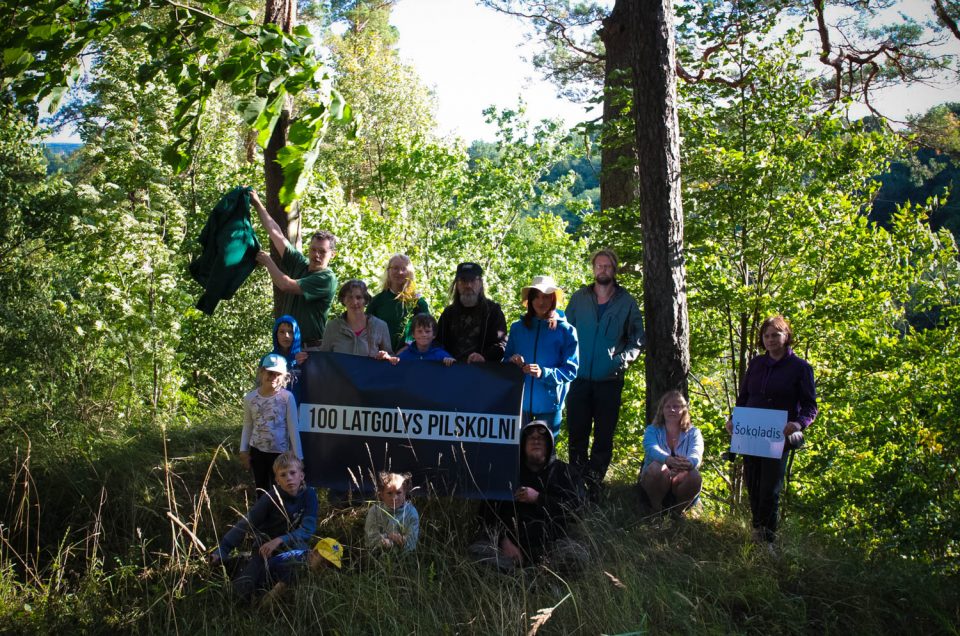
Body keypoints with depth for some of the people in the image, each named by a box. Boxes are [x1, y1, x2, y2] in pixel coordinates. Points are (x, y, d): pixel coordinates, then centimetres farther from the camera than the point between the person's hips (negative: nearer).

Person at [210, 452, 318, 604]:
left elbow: (307, 529, -16)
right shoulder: (271, 497, -13)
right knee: (242, 588, -24)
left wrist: (279, 540, -30)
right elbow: (246, 524, -15)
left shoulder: (309, 495, -11)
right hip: (266, 548, 0)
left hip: (292, 545, 0)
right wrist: (222, 550, -24)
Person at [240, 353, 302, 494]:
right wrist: (243, 450, 6)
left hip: (280, 452, -3)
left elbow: (293, 429, -7)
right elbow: (247, 426, 9)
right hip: (257, 451, 3)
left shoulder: (287, 397, -10)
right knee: (261, 491, 14)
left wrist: (297, 457, -7)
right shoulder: (250, 397, -2)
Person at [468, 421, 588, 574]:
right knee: (476, 551, -27)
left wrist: (538, 498, -9)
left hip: (549, 540, 0)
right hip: (511, 537, 0)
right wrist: (503, 540, -11)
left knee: (578, 555, -33)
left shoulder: (563, 471, 14)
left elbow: (575, 506, -2)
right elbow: (490, 511, 6)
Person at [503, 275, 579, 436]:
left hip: (549, 404, -2)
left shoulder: (566, 330, -2)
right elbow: (506, 360, 14)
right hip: (519, 403, 2)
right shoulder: (517, 328, 7)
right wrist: (513, 363, -10)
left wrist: (544, 373, -21)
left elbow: (571, 370, -6)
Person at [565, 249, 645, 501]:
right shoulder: (579, 298, 7)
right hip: (579, 377, 1)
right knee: (576, 434, 4)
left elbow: (637, 340, 7)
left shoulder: (626, 302, 4)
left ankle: (594, 485, 13)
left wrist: (622, 359, -8)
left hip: (609, 380, -1)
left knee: (604, 437, 4)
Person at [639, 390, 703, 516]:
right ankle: (656, 509, -13)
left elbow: (696, 456, -20)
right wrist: (669, 460, -50)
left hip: (680, 489, 1)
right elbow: (652, 450, -25)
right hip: (653, 487, -1)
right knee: (657, 466, -32)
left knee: (694, 475, -31)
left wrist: (688, 463, -48)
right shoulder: (652, 430, -1)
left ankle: (678, 511, -8)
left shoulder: (693, 433, 1)